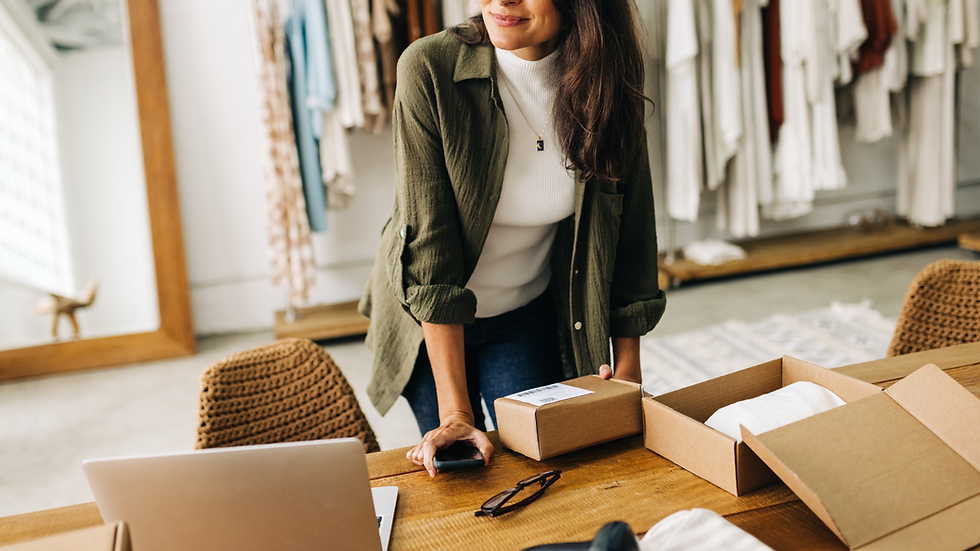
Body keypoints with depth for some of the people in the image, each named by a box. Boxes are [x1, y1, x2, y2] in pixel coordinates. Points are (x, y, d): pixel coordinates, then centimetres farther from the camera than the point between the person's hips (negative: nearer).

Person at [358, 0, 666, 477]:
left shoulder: (607, 79, -15)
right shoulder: (429, 69, -25)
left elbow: (631, 231, -6)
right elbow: (429, 245, -26)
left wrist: (628, 367, -7)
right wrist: (455, 412, -27)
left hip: (530, 315, 2)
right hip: (430, 321, -1)